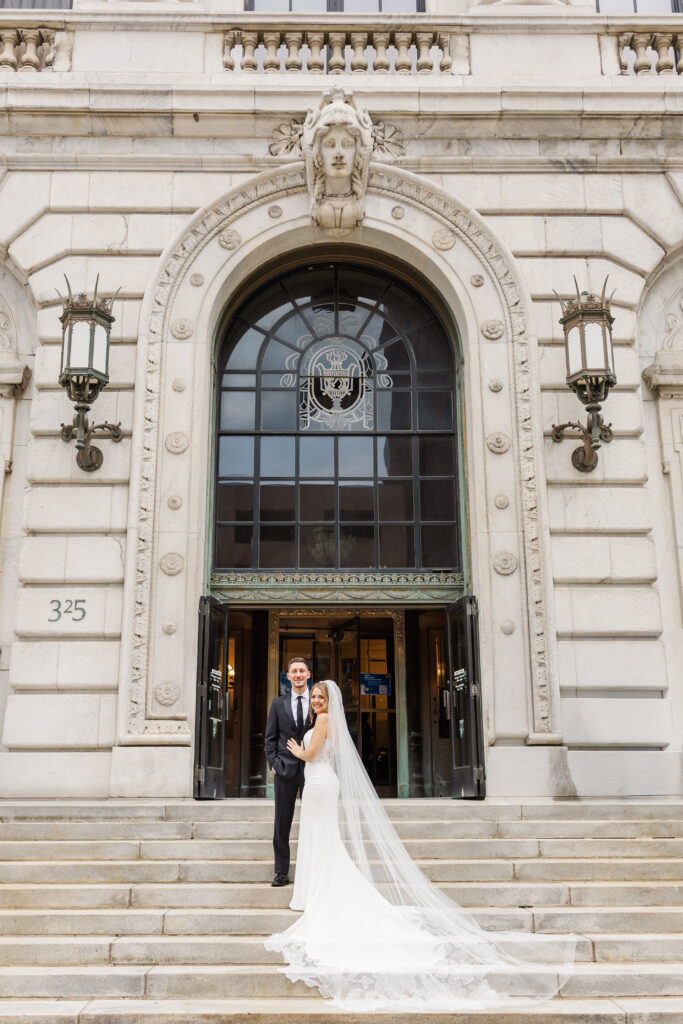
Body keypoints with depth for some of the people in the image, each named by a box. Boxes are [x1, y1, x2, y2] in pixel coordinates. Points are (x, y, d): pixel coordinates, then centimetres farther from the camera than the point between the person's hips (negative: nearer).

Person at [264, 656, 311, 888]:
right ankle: (281, 872, 13)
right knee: (282, 822, 5)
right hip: (285, 769, 1)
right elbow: (270, 738, 8)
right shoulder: (278, 703, 8)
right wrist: (274, 763, -3)